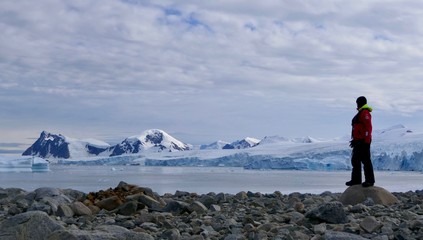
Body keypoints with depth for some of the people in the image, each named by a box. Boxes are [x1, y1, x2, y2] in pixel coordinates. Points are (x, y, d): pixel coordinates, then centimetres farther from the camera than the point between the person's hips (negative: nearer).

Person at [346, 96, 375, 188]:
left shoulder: (365, 113, -12)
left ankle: (370, 180, -6)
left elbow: (368, 127, -20)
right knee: (355, 160, 13)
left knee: (365, 160, -9)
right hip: (358, 141, 11)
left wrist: (366, 141, -24)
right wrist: (355, 140, 24)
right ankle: (356, 180, 18)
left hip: (363, 141, -11)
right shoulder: (361, 113, 20)